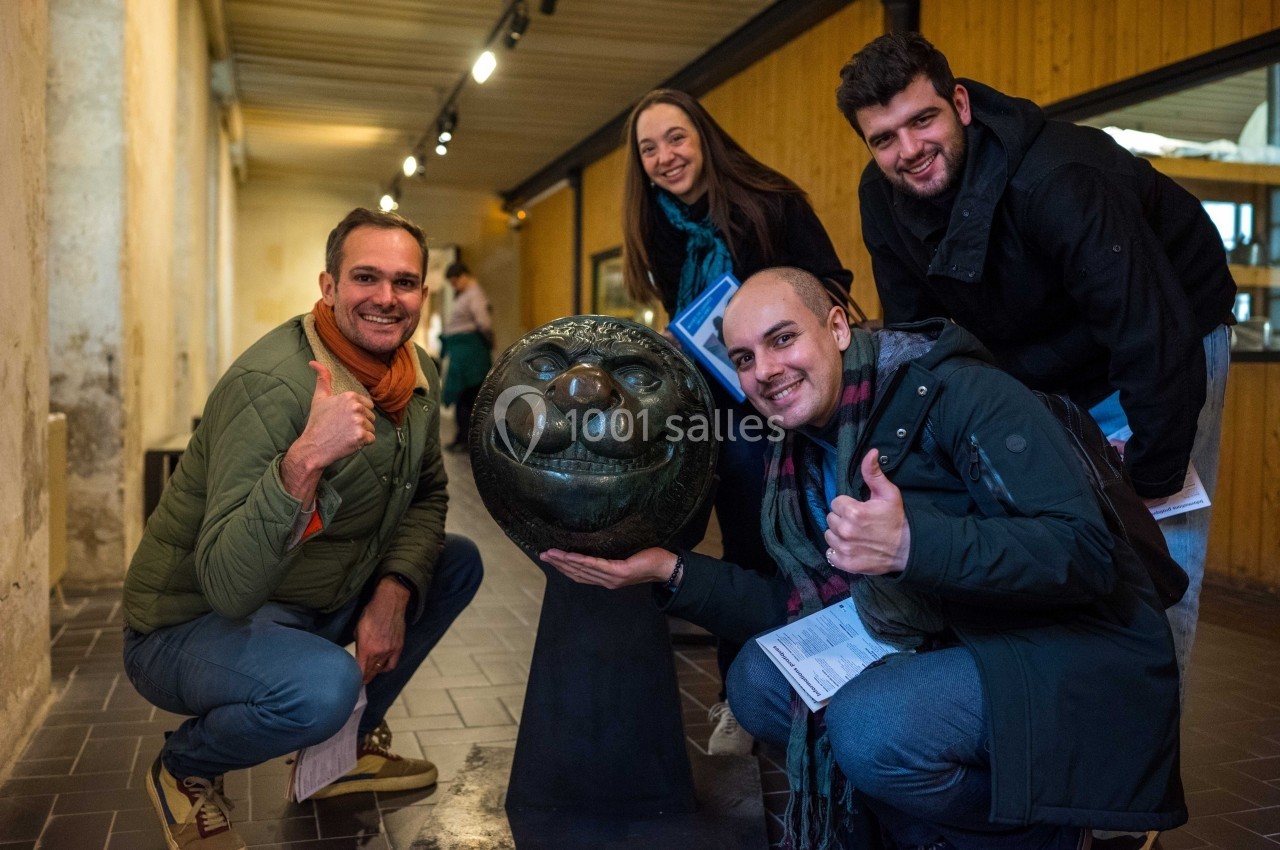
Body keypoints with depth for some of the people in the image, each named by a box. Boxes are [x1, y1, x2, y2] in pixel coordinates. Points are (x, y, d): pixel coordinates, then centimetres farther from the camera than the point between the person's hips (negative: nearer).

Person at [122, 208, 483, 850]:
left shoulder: (419, 376, -4)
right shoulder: (271, 385, -29)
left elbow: (426, 496, 9)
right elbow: (227, 585, -35)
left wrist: (393, 590, -9)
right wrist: (305, 459, -49)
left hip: (316, 603, 8)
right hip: (191, 624, -8)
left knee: (457, 562, 8)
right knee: (324, 685, -35)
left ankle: (351, 744, 18)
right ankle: (184, 769, 0)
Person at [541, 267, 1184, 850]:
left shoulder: (958, 393, -20)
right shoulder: (805, 455, 5)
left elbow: (1085, 553, -27)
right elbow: (798, 607, 8)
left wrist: (910, 544, -42)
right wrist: (669, 571, -3)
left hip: (1076, 656, -8)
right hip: (949, 645, 8)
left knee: (870, 726, -29)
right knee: (757, 680, -1)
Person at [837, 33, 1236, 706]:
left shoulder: (1057, 181, -35)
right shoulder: (882, 200, -14)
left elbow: (1154, 344, -35)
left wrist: (1149, 490, -30)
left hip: (1167, 344, -6)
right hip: (1040, 373, 6)